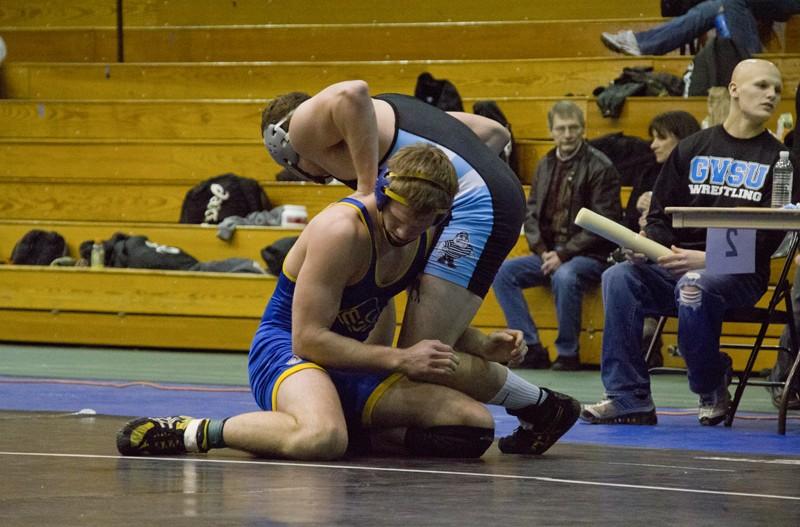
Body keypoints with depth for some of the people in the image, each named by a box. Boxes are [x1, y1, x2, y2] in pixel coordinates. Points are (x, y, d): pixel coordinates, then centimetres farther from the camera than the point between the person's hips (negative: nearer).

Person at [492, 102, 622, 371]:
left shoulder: (600, 167, -6)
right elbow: (531, 214, 13)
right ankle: (531, 348, -12)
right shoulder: (545, 166, 14)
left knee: (564, 277, -37)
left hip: (589, 256, -6)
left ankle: (568, 353, -21)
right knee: (502, 272, -14)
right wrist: (543, 251, -6)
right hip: (549, 253, 6)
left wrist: (564, 254, -17)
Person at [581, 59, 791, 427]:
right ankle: (629, 399, -24)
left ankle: (712, 391, -11)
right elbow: (661, 214, 16)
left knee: (693, 288, -37)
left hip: (740, 275, -4)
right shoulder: (692, 149, 16)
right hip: (676, 265, 4)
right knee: (618, 277, -25)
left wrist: (709, 259, -17)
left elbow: (770, 235, -4)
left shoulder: (776, 159, 6)